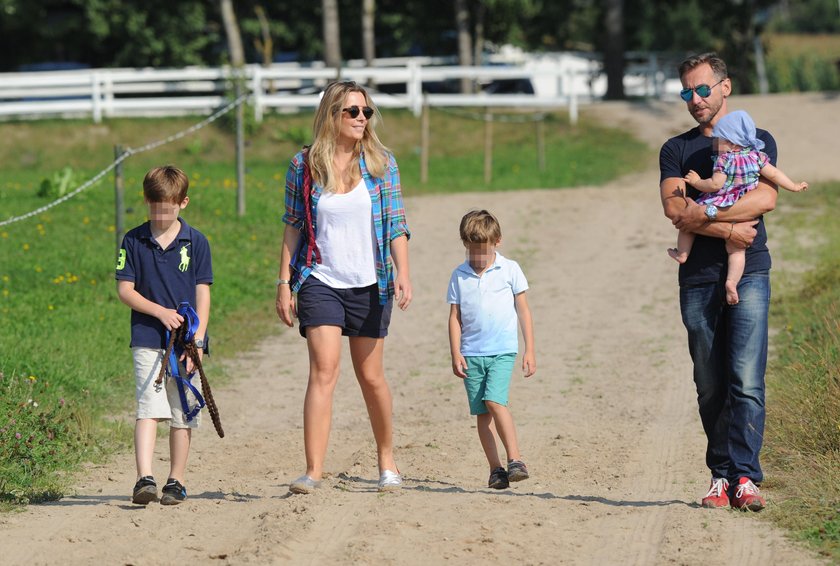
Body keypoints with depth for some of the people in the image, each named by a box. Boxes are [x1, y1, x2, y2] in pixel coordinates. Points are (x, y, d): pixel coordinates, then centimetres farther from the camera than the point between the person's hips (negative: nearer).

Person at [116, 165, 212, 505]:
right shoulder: (134, 241, 3)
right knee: (148, 408, -12)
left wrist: (197, 340, -8)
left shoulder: (195, 242, 2)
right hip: (147, 339, -1)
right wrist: (160, 311, -11)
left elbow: (203, 294, 1)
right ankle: (145, 480, -18)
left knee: (182, 414, 5)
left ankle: (176, 481, 16)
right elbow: (124, 289, 3)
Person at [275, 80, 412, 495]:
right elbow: (293, 226, 6)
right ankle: (313, 471, -17)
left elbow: (396, 224, -1)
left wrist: (402, 273, -15)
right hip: (319, 282, -1)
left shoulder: (381, 163, 1)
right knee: (323, 370, -14)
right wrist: (284, 282, 2)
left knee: (370, 376, 9)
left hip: (369, 285, 1)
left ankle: (387, 459, 28)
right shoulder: (304, 165, 0)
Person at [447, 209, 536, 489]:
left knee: (494, 400, -20)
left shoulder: (510, 270, 3)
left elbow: (523, 311, 6)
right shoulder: (459, 276, 7)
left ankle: (514, 459, -17)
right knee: (482, 412, 2)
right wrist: (455, 354, -1)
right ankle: (495, 468, 7)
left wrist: (530, 350, 3)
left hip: (502, 350, -3)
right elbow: (455, 317, 8)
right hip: (471, 353, 3)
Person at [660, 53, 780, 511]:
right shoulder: (676, 150, 15)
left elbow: (765, 199, -7)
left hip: (749, 273, -2)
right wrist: (727, 230, -12)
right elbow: (674, 208, -3)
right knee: (710, 387, 3)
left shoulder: (758, 141, 11)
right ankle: (720, 476, 8)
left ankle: (744, 476, -15)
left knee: (746, 381, -12)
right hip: (698, 278, 2)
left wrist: (704, 213, -12)